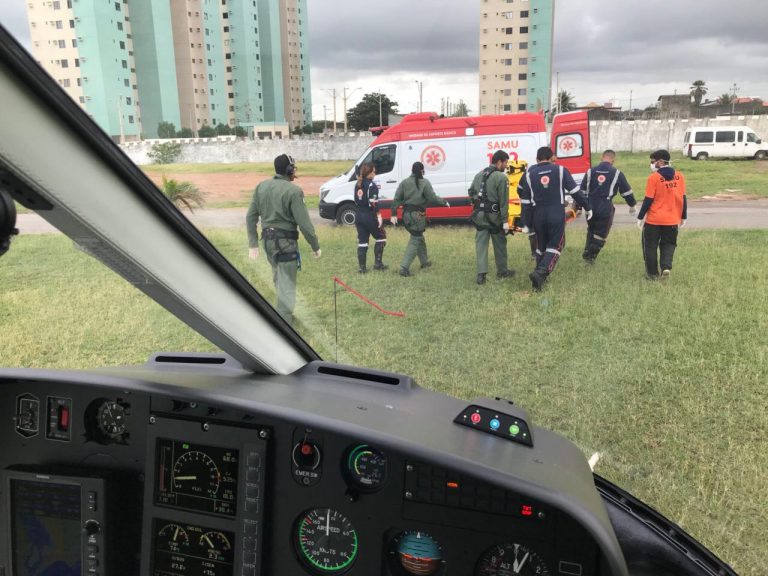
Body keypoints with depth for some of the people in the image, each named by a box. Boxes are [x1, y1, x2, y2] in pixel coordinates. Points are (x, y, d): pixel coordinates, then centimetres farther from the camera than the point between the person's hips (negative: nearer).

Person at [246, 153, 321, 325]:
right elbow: (304, 224, -17)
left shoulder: (261, 187, 4)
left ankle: (283, 312, 42)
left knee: (278, 277, 25)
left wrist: (253, 244, 9)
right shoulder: (293, 191, -16)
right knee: (287, 284, 0)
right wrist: (316, 246, -7)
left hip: (268, 239, 7)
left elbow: (250, 217, 5)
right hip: (286, 241, -7)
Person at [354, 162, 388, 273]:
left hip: (358, 215, 7)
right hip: (369, 216, -7)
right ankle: (378, 263, 8)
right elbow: (374, 203, -20)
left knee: (362, 242, 9)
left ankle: (362, 267, 8)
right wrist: (379, 216, -19)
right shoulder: (371, 185, -13)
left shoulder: (358, 184, 10)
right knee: (381, 237, 10)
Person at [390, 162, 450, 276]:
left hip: (406, 214, 6)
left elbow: (397, 199, 2)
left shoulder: (404, 182, 6)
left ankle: (424, 262, 38)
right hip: (418, 215, -6)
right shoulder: (425, 183, -8)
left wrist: (394, 214, 4)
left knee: (419, 237, 23)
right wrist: (445, 202, 5)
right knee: (415, 240, -2)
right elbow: (433, 198, -10)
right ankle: (404, 268, -11)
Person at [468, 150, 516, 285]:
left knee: (481, 244, 6)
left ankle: (481, 274, -1)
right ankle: (502, 271, 24)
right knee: (500, 244, 11)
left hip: (479, 215, 5)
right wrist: (505, 220, -13)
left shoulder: (479, 174, 9)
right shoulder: (501, 177, -12)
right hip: (494, 216, -5)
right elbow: (503, 202, -15)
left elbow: (471, 193, 14)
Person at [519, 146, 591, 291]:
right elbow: (576, 192, 1)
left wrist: (526, 224, 8)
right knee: (555, 246, 5)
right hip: (557, 215, -2)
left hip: (538, 215, 2)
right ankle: (540, 272, -15)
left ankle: (540, 276, 22)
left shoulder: (529, 174, 6)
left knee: (541, 246, 18)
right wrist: (587, 207, 11)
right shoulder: (560, 170, 1)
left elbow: (525, 201, 4)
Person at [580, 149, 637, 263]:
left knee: (591, 230, 24)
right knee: (601, 233, 10)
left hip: (590, 207, 4)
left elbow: (582, 191, 10)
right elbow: (626, 191, 7)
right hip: (606, 209, -3)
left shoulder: (590, 171, 7)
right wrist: (632, 205, 23)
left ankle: (587, 252, 22)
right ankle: (591, 256, 12)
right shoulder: (617, 173, 1)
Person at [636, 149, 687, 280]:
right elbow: (683, 198, 6)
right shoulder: (679, 176, 1)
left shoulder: (654, 177, -12)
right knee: (668, 244, 18)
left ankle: (652, 273, 16)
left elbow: (648, 200, -12)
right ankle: (666, 267, -2)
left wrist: (640, 217, -3)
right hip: (672, 220, 4)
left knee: (650, 246, 10)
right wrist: (683, 217, 16)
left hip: (653, 220, -4)